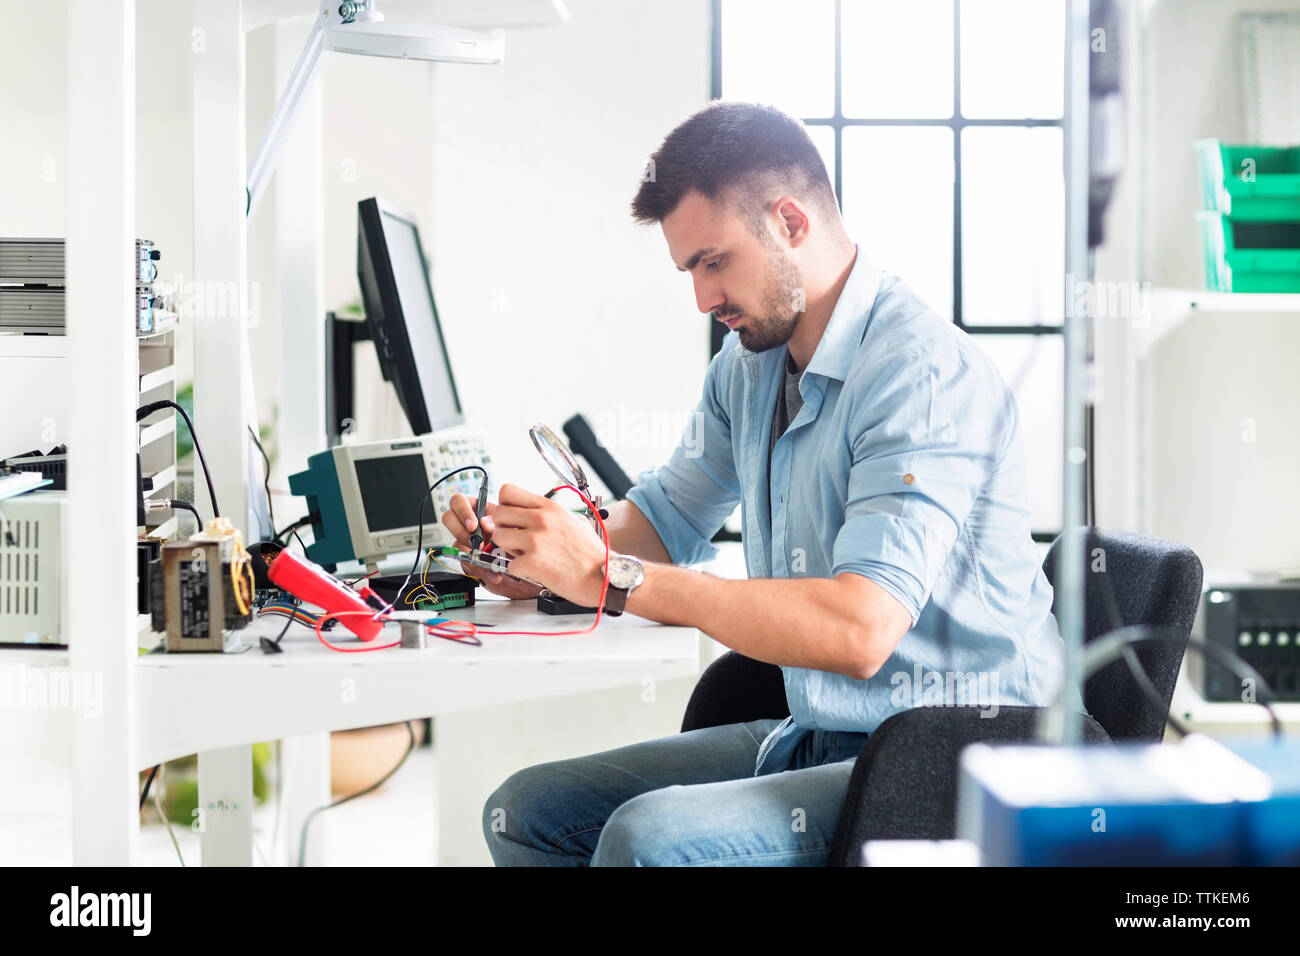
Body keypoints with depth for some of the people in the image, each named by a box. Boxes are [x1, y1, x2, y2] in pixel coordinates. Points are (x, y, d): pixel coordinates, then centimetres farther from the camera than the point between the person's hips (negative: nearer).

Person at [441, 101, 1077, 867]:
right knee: (524, 813, 1)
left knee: (649, 837, -29)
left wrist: (610, 577, -30)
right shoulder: (750, 362, 8)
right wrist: (535, 554, -2)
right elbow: (667, 516, 21)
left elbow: (860, 629, -31)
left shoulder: (925, 371, -21)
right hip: (818, 738, 9)